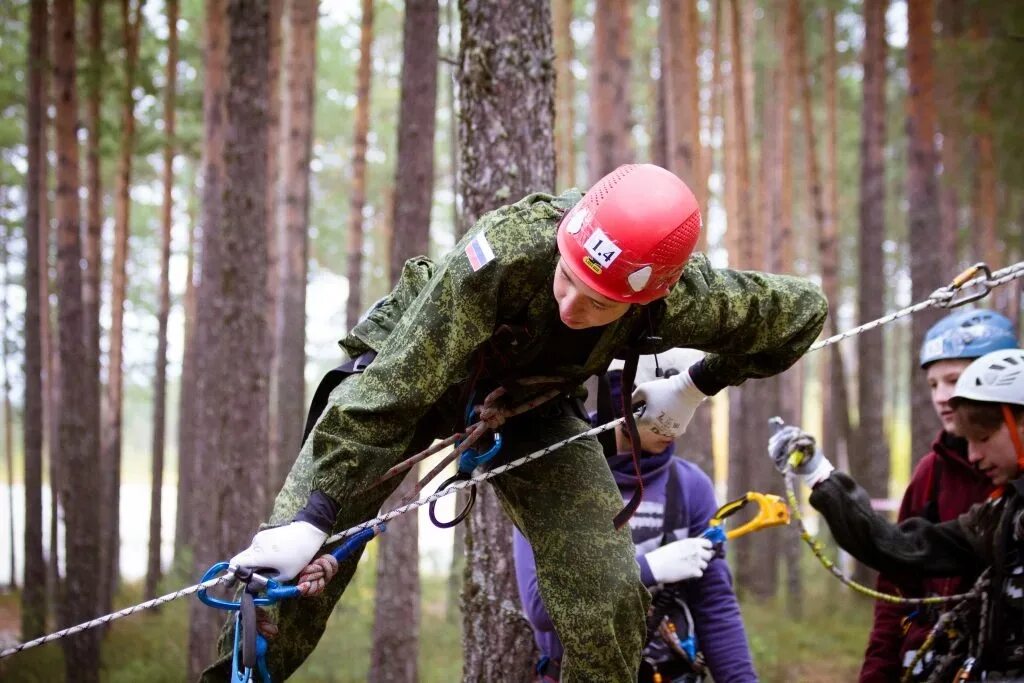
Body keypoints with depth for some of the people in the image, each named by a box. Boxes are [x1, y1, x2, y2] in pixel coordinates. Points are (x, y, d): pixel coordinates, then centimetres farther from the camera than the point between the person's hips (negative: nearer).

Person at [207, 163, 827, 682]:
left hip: (531, 405, 3)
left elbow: (803, 309, -11)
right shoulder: (508, 248, -41)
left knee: (609, 599, -13)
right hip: (410, 372, -2)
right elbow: (394, 385, -39)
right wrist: (312, 518, -42)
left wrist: (696, 389, -5)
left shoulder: (683, 296, -31)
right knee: (289, 564, -16)